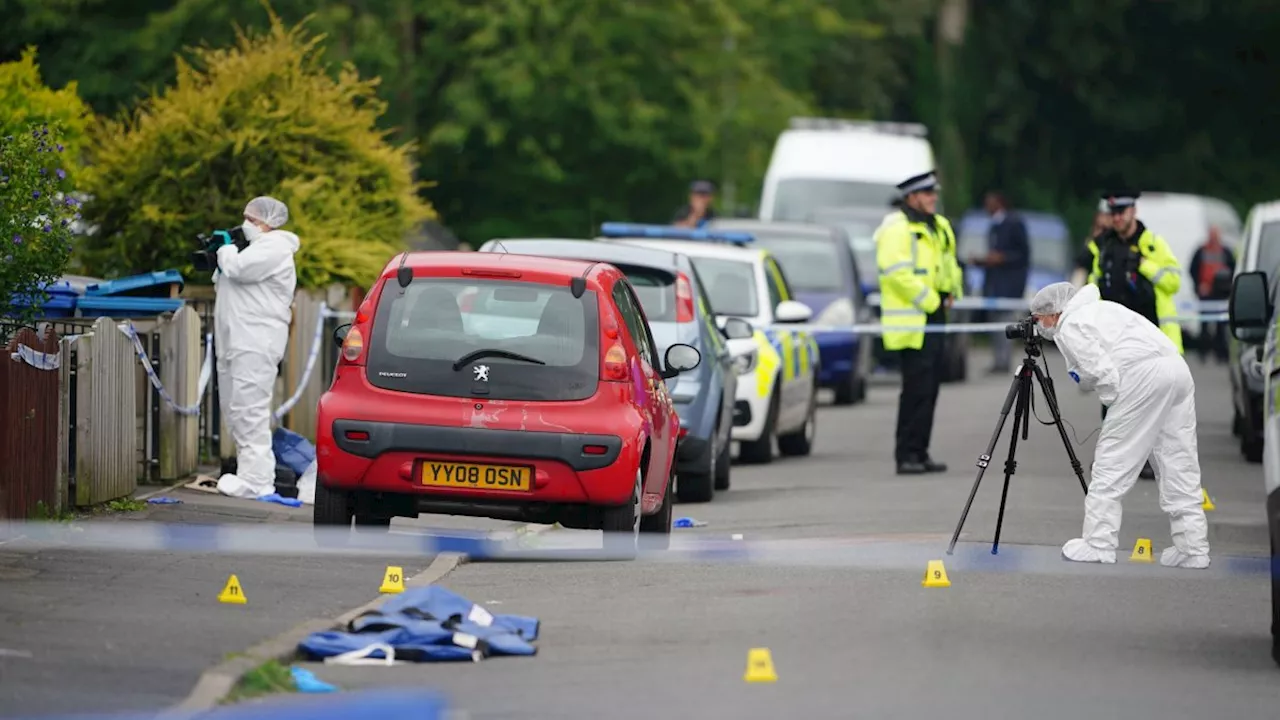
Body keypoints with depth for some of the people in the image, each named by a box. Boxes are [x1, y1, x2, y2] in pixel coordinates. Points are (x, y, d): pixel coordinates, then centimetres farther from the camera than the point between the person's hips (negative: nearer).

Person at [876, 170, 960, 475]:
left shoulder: (939, 227, 18)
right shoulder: (896, 229, -11)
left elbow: (949, 264, 28)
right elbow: (897, 272, -20)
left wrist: (950, 293, 10)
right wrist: (929, 300, -16)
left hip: (934, 315, 9)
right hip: (911, 320, -9)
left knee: (928, 389, 11)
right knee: (917, 389, -11)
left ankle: (920, 453, 16)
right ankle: (907, 454, -9)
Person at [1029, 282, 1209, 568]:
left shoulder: (1069, 328, 4)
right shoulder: (1100, 308, 31)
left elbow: (1102, 370, -9)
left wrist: (1113, 403, 4)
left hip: (1142, 375, -9)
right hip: (1178, 367, 9)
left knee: (1111, 461, -1)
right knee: (1179, 464, 9)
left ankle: (1098, 544, -1)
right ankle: (1193, 549, 7)